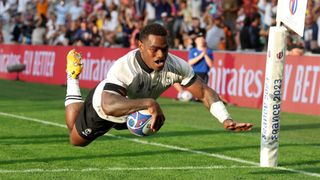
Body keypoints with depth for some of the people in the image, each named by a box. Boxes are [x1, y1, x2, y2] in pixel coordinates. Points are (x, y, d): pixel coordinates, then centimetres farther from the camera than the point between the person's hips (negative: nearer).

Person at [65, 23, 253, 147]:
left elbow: (205, 92, -28)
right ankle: (73, 77, 39)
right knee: (77, 140, 24)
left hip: (135, 111, 5)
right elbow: (108, 106, -62)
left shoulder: (176, 66, -33)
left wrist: (226, 120, -43)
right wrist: (149, 103, -75)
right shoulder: (124, 68, -48)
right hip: (102, 107, -5)